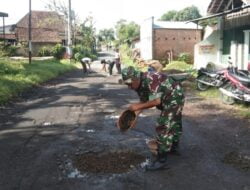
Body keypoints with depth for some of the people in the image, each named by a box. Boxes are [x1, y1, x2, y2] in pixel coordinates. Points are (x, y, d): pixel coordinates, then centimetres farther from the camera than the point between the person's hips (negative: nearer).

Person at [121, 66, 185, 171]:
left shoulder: (150, 80, -32)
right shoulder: (139, 85, -3)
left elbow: (156, 101, -35)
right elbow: (143, 101, 4)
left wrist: (138, 106, -30)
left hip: (175, 97, -10)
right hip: (169, 100, 10)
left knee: (164, 126, -13)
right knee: (173, 123, 26)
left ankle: (161, 159, -8)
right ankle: (173, 146, 46)